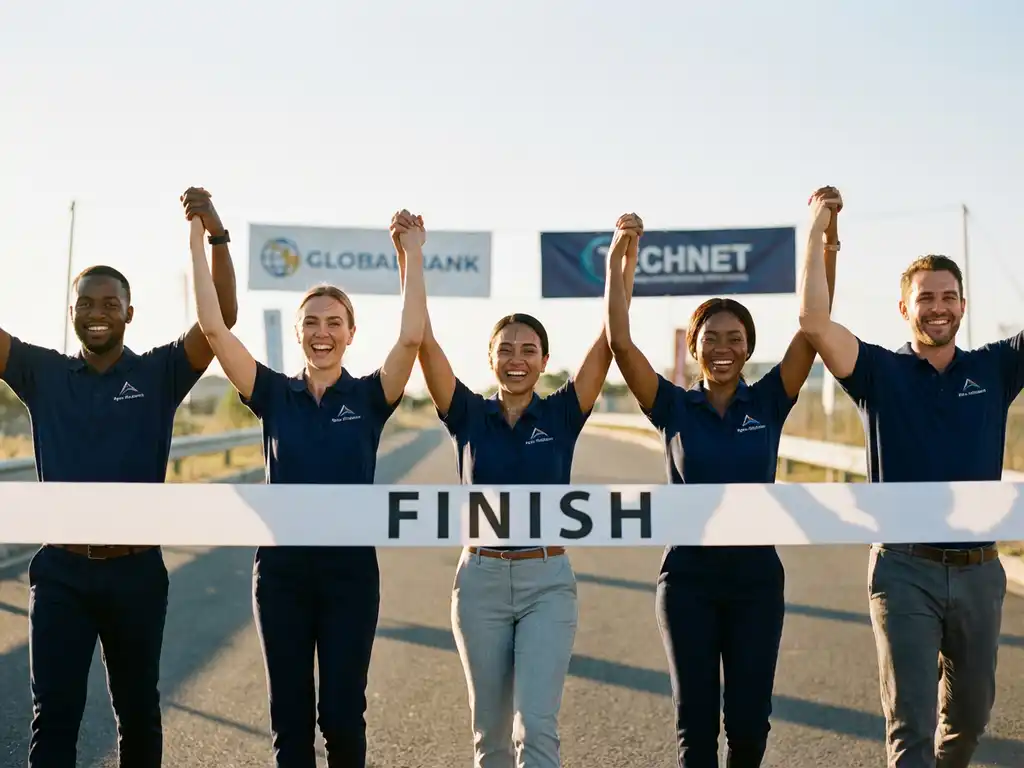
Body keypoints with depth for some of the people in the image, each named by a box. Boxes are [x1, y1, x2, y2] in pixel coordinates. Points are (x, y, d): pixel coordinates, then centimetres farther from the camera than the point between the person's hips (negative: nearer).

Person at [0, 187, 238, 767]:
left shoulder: (159, 373, -1)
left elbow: (222, 318, -12)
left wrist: (217, 236, -26)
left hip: (136, 570, 0)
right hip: (61, 571, 1)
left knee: (138, 709, 14)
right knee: (54, 714, 2)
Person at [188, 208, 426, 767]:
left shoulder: (369, 396, -1)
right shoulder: (274, 394, 2)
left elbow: (411, 337, -17)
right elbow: (213, 328, -6)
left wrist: (412, 254, -19)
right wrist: (198, 242, -8)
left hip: (350, 568, -1)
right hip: (281, 568, 2)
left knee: (342, 710, 2)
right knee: (289, 712, 8)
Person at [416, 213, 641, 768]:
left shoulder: (562, 414, 1)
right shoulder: (468, 417, 2)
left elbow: (610, 339, -8)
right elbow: (424, 342, -6)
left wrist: (624, 257, -16)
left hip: (547, 582, -1)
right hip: (481, 580, 2)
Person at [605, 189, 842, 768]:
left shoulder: (768, 403, 1)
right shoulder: (674, 408, -1)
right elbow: (620, 342, -12)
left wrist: (825, 234, -14)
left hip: (756, 573, 1)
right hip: (689, 574, -1)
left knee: (749, 718, 6)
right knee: (695, 719, 4)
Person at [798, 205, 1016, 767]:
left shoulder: (994, 369, 5)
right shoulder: (881, 372, -2)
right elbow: (814, 321, -17)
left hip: (979, 571, 3)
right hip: (905, 571, -3)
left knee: (970, 711, 19)